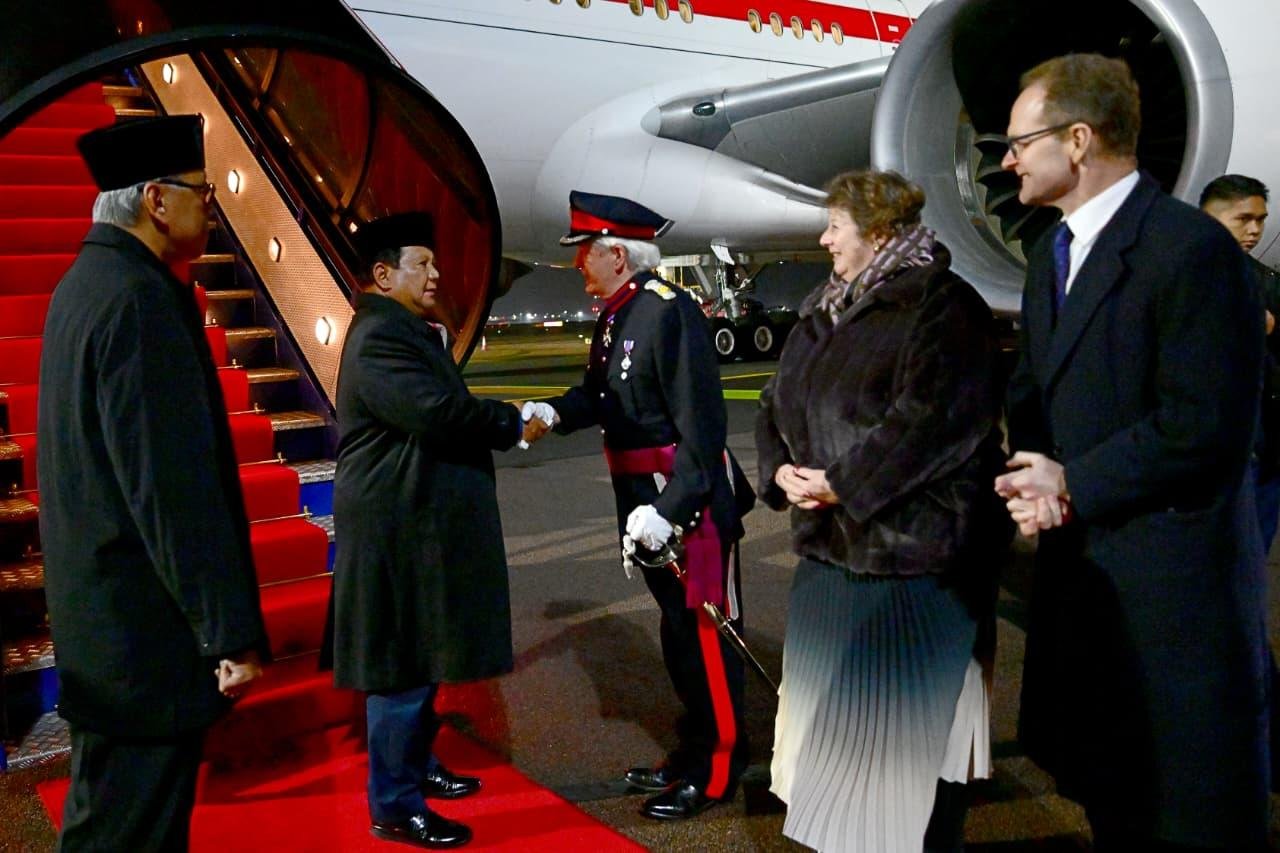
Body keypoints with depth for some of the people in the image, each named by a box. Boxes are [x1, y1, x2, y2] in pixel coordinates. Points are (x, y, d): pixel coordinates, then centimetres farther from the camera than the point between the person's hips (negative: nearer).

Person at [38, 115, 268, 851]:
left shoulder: (85, 284, 11)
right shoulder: (140, 299, -20)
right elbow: (175, 485, -24)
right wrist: (233, 632, -19)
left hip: (99, 616, 10)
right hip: (147, 628, -10)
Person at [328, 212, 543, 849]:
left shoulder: (410, 331, 16)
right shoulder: (379, 338, -19)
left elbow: (444, 408, 17)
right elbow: (443, 414, -26)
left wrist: (501, 419, 1)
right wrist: (513, 423, -12)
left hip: (420, 525, 11)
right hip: (398, 532, -11)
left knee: (419, 662, 21)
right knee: (402, 668, -1)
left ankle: (417, 768, 36)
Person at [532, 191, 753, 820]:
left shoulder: (671, 312, -19)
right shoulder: (613, 316, 10)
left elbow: (701, 426, -23)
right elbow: (598, 393, 15)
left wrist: (670, 508, -25)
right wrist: (553, 411, -5)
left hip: (691, 502, -9)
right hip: (644, 499, 9)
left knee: (704, 629, 3)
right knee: (677, 627, 19)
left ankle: (718, 769, 18)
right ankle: (694, 749, 35)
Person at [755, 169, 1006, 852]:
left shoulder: (942, 306, -9)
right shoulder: (823, 315, 15)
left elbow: (935, 415, -21)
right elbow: (777, 404, 15)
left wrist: (844, 482, -20)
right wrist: (781, 471, -4)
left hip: (913, 550, -8)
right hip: (828, 547, 8)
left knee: (904, 719, 1)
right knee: (832, 716, 17)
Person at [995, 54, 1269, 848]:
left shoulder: (1191, 247, -16)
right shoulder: (1053, 252, 12)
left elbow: (1206, 426, -21)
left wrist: (1075, 484, -13)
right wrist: (1035, 476, -5)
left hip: (1171, 579, -8)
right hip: (1079, 558, 8)